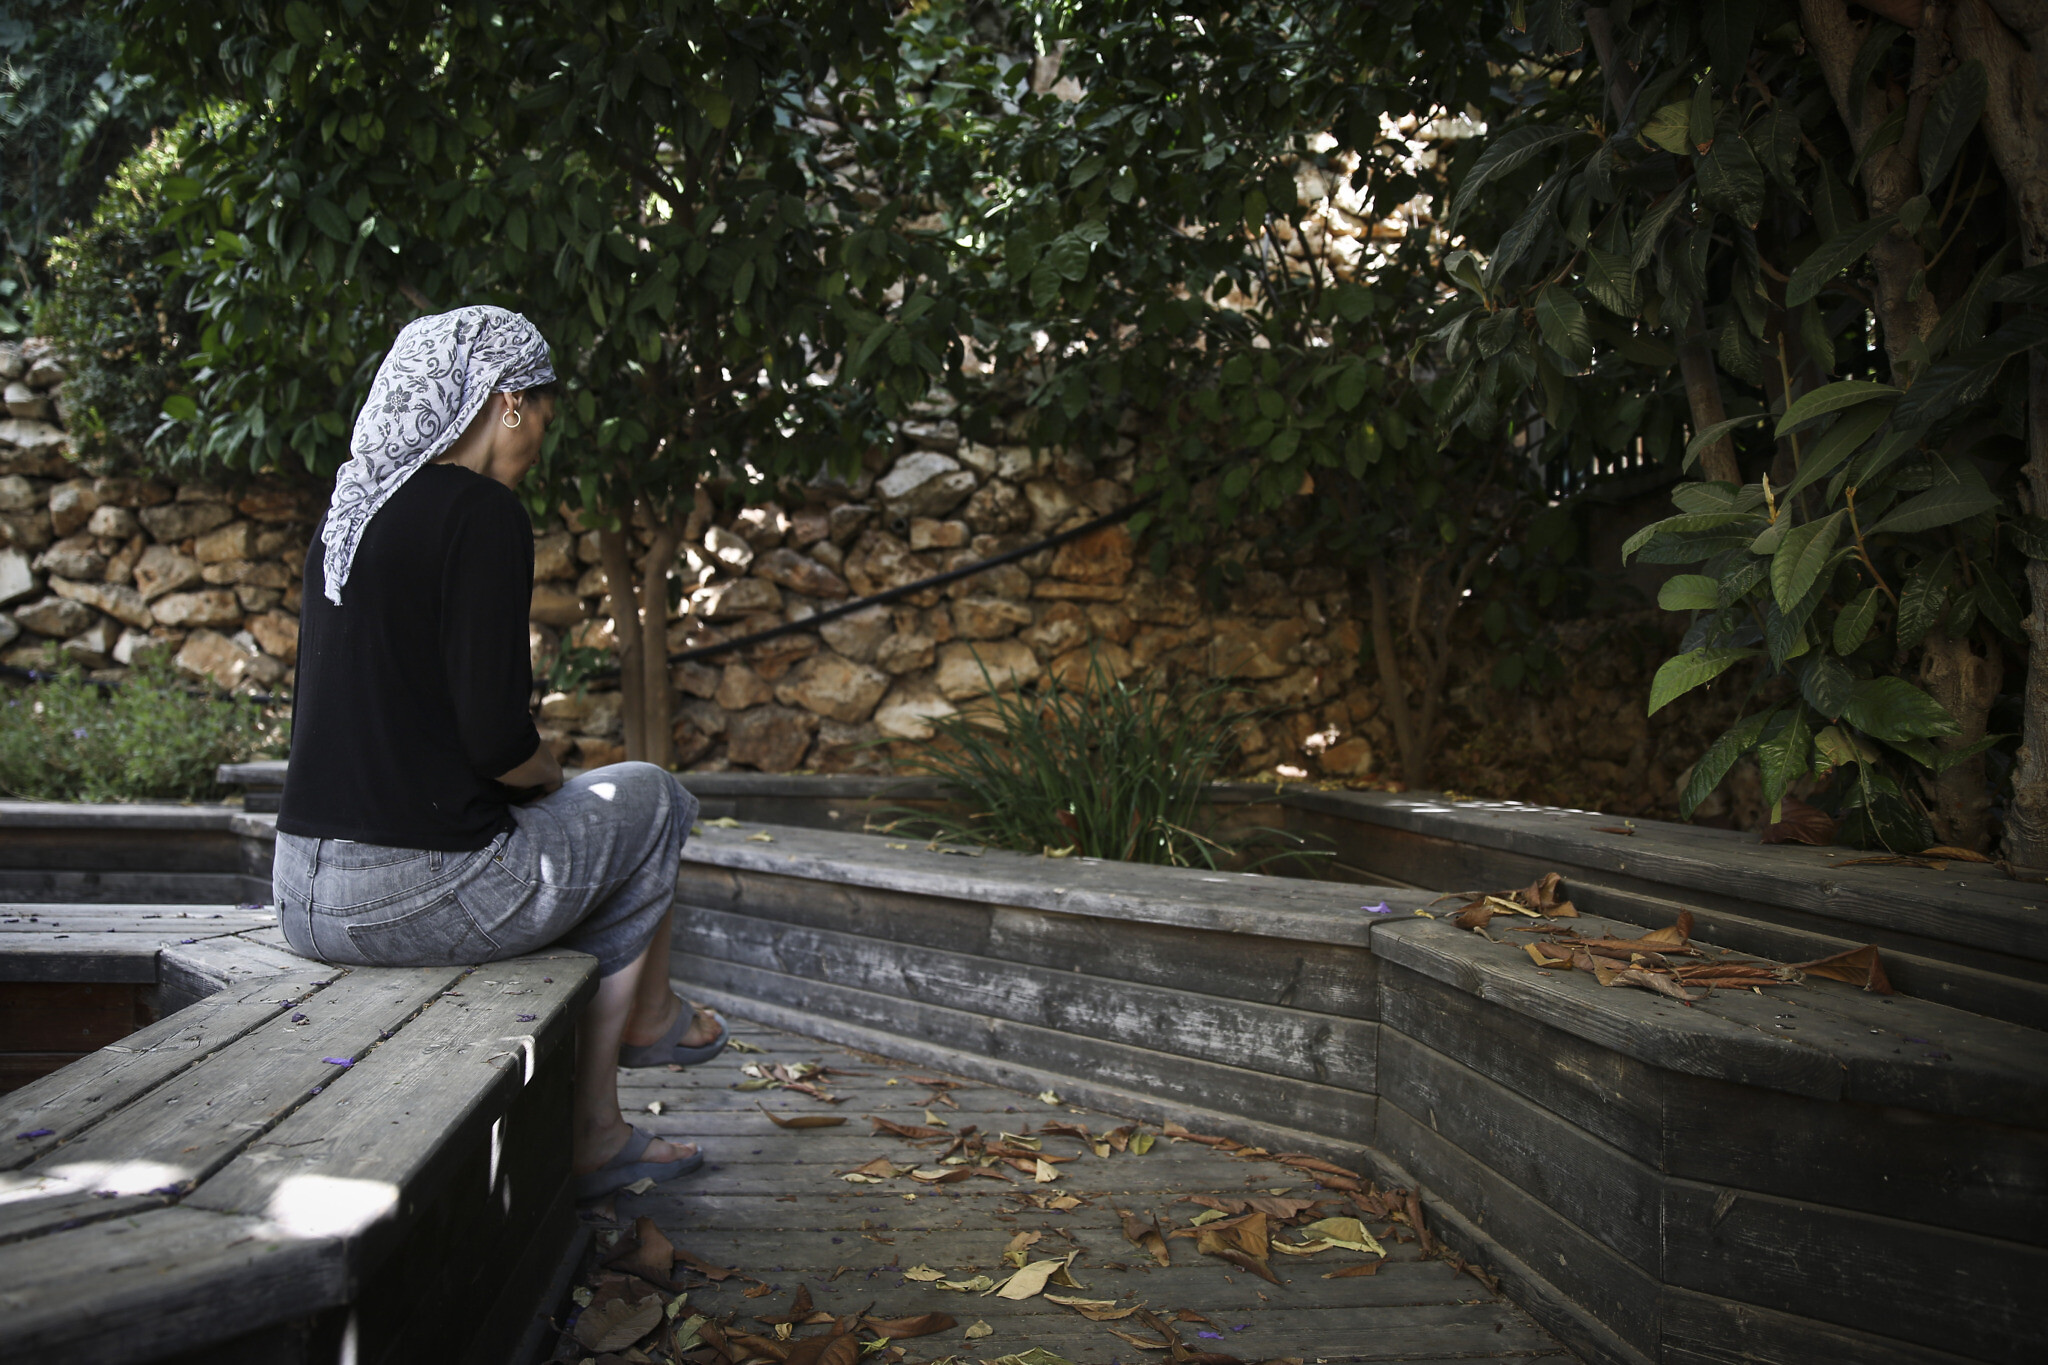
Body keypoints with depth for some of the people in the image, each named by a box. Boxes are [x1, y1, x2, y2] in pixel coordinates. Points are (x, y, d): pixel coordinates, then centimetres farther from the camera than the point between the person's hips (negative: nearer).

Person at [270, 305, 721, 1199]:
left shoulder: (349, 512, 12)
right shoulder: (481, 512, -13)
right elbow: (496, 734, -19)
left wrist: (526, 777, 19)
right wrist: (550, 778, 3)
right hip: (421, 897, -9)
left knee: (583, 832, 29)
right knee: (646, 802, 15)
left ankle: (594, 1137, 33)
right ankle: (643, 1019, 35)